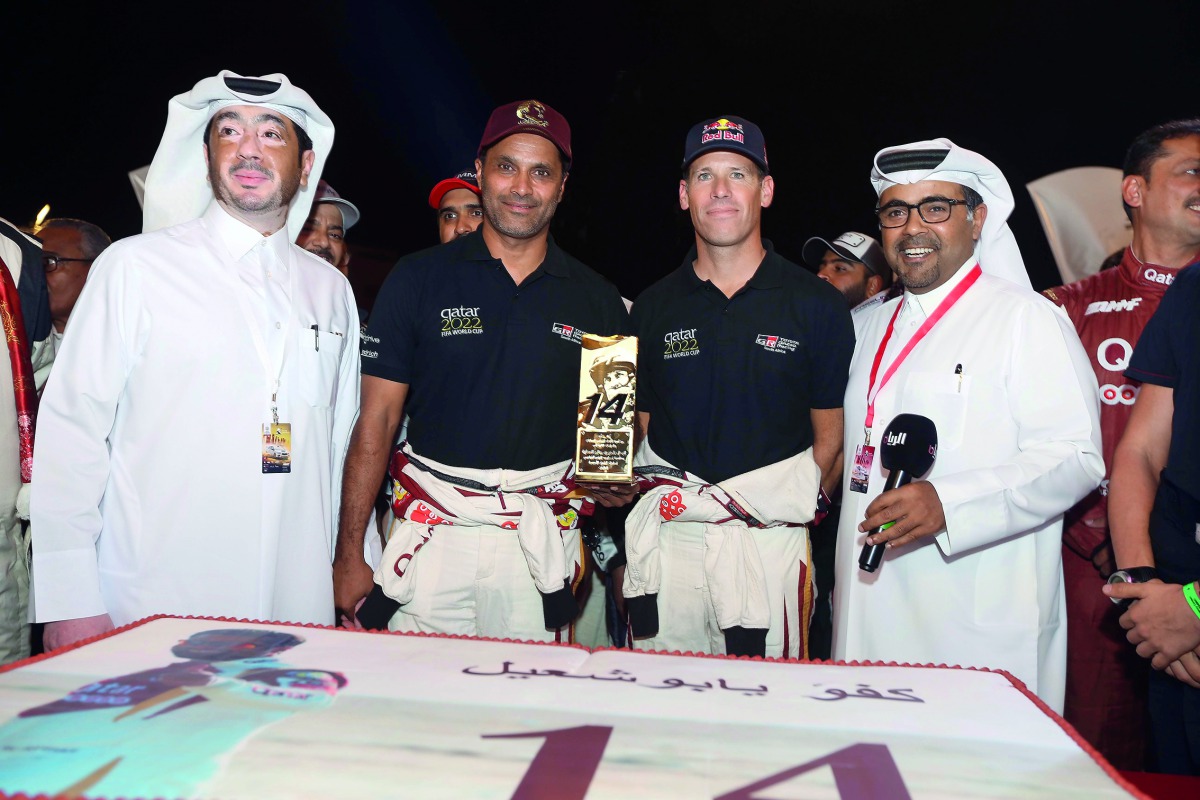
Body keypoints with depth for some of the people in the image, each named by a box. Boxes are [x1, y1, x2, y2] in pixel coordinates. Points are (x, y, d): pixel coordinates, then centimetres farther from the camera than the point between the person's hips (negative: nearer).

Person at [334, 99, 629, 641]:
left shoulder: (598, 301, 5)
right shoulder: (418, 279, 0)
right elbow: (376, 420, -2)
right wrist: (349, 555, -5)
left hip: (542, 541, 2)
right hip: (433, 530, -1)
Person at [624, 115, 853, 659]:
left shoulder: (818, 305, 3)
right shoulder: (653, 308, 10)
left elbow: (832, 435, 4)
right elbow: (637, 430, 13)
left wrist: (799, 505, -9)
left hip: (771, 540, -2)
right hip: (668, 539, 2)